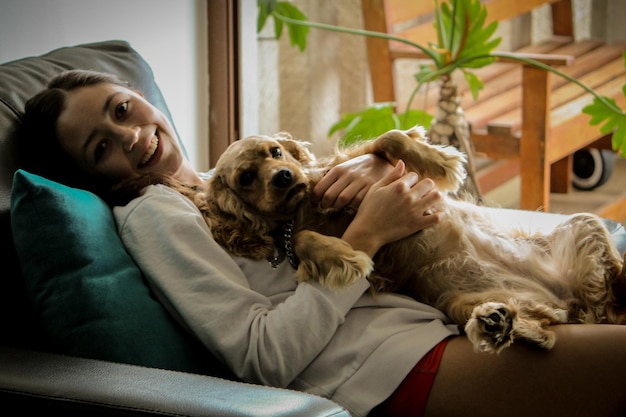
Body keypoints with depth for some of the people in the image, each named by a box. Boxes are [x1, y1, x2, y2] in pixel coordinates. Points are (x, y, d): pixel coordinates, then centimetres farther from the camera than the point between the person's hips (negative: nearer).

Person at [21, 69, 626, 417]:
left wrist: (376, 165, -1)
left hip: (433, 323, 9)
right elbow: (263, 357, -15)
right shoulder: (151, 216, -3)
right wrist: (367, 235, -12)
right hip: (387, 368, -9)